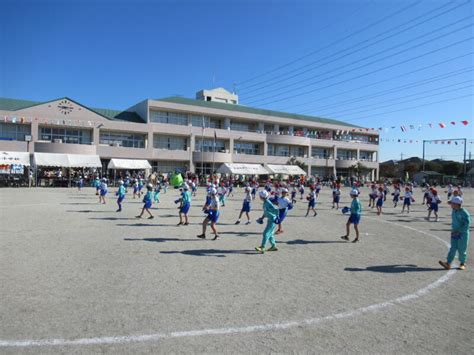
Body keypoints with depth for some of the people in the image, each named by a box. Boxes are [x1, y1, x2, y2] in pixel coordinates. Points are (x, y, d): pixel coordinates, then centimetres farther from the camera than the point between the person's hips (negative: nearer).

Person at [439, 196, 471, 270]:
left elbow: (467, 225, -17)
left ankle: (462, 264, 22)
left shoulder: (464, 213, -16)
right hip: (454, 233, 6)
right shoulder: (453, 211, 5)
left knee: (462, 249, 5)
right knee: (453, 248, 0)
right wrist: (453, 229, 11)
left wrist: (459, 231, -19)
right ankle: (448, 263, -6)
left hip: (463, 234, -6)